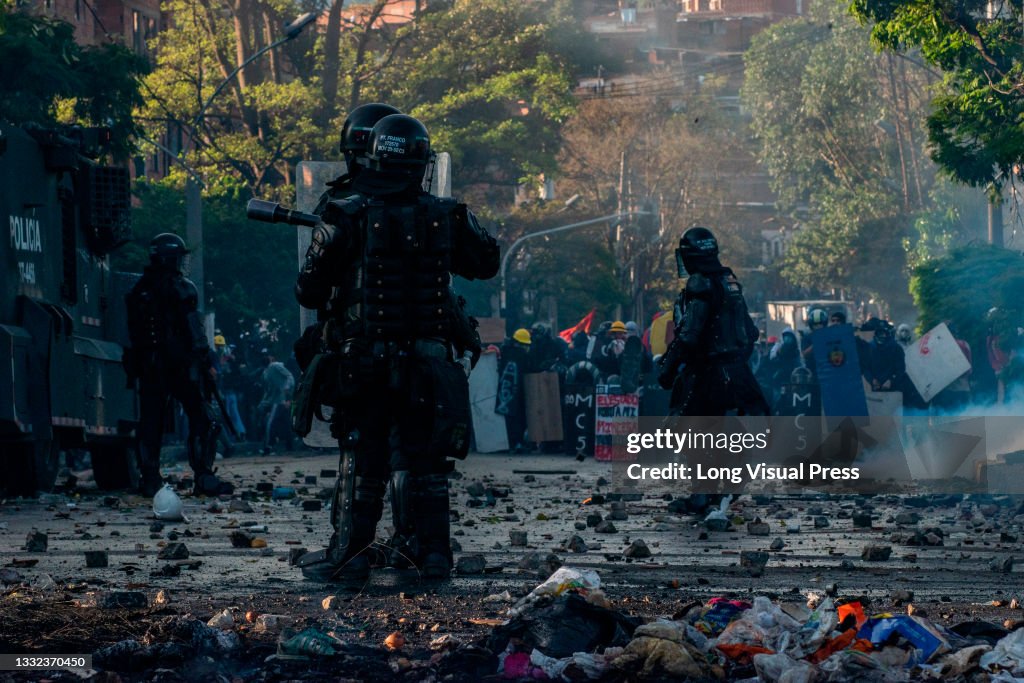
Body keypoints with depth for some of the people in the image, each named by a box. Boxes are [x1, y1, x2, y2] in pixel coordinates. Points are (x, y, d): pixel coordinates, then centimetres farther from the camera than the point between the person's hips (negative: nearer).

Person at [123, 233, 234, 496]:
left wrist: (134, 367, 16)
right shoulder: (182, 289, -8)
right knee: (201, 420, 0)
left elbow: (133, 332, 12)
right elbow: (194, 330, -12)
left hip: (149, 366, 5)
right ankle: (203, 478, -8)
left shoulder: (139, 290, 10)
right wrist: (207, 362, -7)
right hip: (182, 365, -5)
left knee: (150, 423, 8)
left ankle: (150, 480, 5)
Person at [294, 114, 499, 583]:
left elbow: (308, 292, -3)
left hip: (362, 363, -2)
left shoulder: (346, 218, -8)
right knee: (425, 460, 10)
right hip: (427, 364, 2)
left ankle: (348, 554, 5)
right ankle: (433, 552, 10)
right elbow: (487, 262, 17)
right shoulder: (446, 218, -1)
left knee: (362, 460, 6)